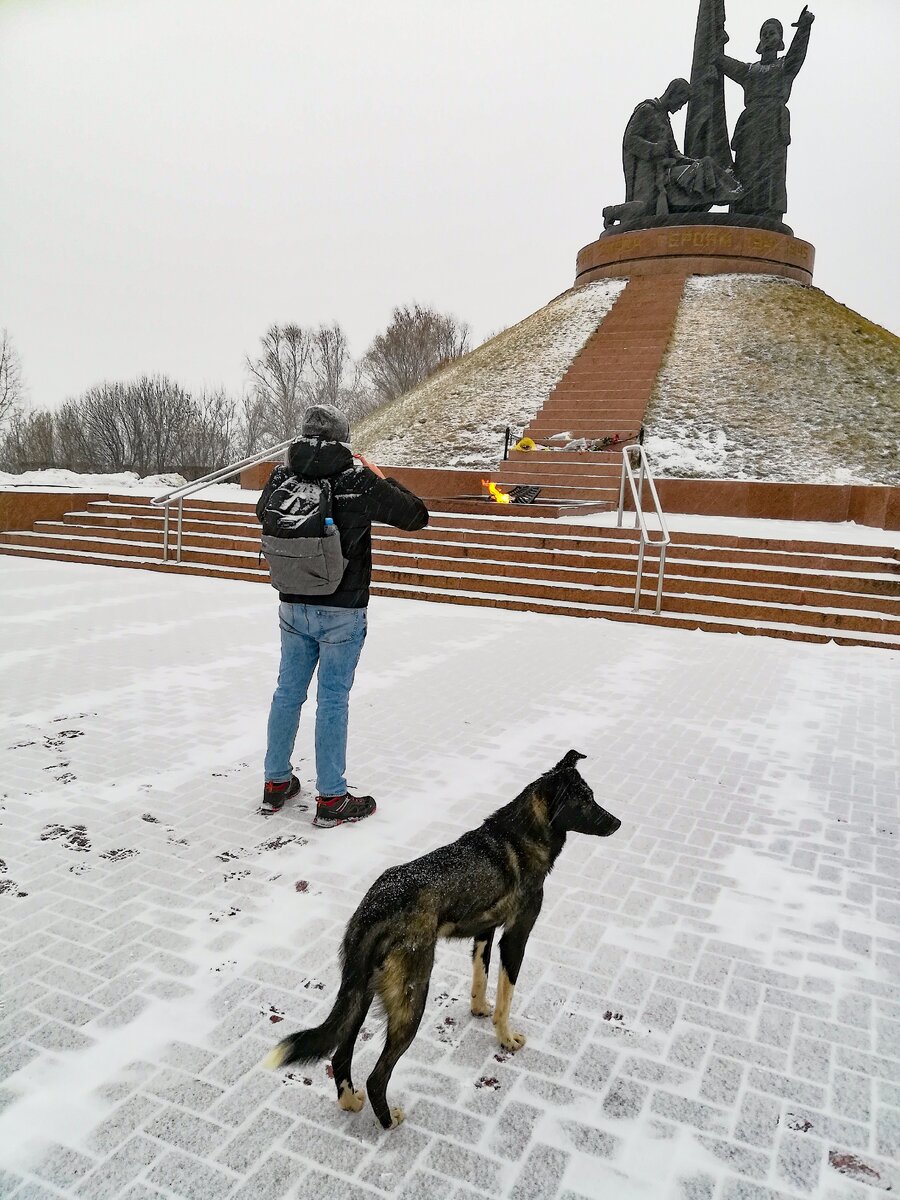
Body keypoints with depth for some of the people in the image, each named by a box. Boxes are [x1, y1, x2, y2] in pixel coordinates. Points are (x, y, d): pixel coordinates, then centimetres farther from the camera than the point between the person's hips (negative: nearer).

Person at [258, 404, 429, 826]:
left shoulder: (282, 477, -3)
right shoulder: (359, 481, -15)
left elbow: (262, 511, 19)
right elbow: (417, 516, -5)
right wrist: (380, 477, 6)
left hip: (293, 607, 4)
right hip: (342, 612, -4)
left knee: (288, 692, 16)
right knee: (333, 700, 4)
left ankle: (276, 783, 29)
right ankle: (331, 799, 14)